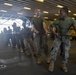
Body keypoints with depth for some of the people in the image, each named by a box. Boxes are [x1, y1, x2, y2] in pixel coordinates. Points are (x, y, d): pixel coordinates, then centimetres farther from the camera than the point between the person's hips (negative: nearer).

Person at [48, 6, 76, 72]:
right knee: (55, 49, -8)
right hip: (58, 37, 0)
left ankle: (64, 64, 22)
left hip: (66, 37, 0)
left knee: (66, 51, 5)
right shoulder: (57, 21, -7)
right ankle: (52, 63, 5)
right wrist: (55, 33, -15)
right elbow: (53, 28, 5)